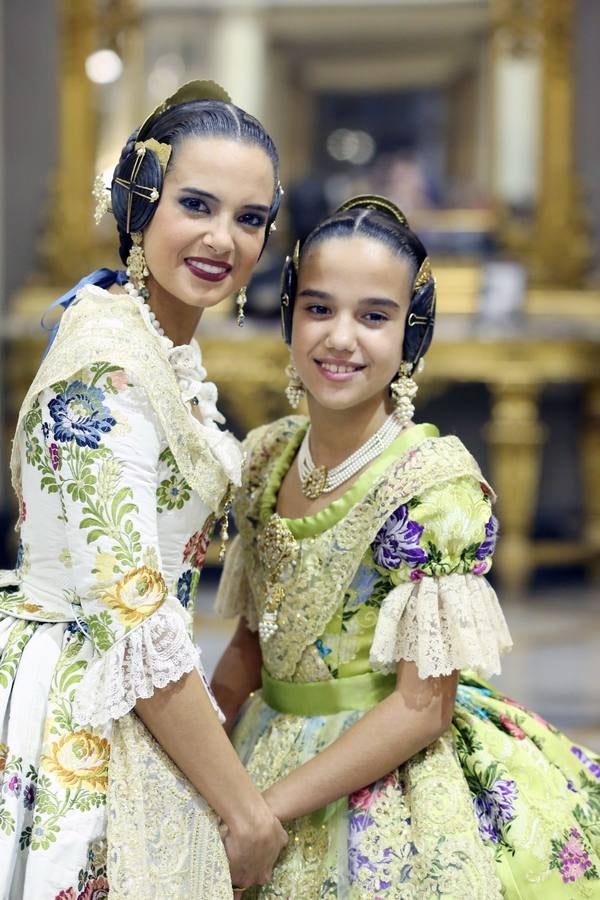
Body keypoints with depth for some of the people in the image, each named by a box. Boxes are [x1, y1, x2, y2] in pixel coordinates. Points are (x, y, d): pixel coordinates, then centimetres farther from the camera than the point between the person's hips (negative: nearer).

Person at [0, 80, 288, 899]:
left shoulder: (171, 348, 8)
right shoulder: (106, 369, -21)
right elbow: (133, 624, -23)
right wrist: (245, 808, -17)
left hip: (136, 708, 9)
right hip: (85, 729, -9)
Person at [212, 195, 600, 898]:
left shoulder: (434, 479, -18)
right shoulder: (266, 458, 0)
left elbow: (423, 708, -18)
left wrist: (265, 807, -18)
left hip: (390, 791, -6)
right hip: (266, 754, 6)